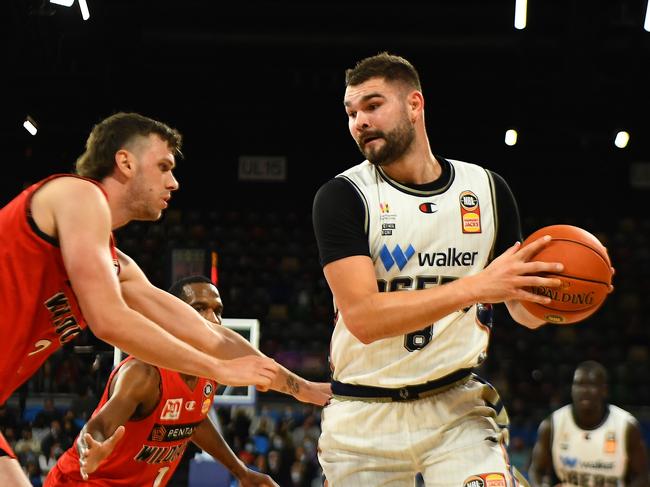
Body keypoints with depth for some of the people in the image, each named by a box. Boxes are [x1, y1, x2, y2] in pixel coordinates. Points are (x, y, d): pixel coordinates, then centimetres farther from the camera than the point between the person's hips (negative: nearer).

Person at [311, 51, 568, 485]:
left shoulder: (487, 189, 3)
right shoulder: (342, 197, -6)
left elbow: (525, 311, 12)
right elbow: (362, 318, -19)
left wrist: (556, 291, -13)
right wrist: (476, 287, -27)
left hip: (456, 405, 1)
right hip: (364, 415, -1)